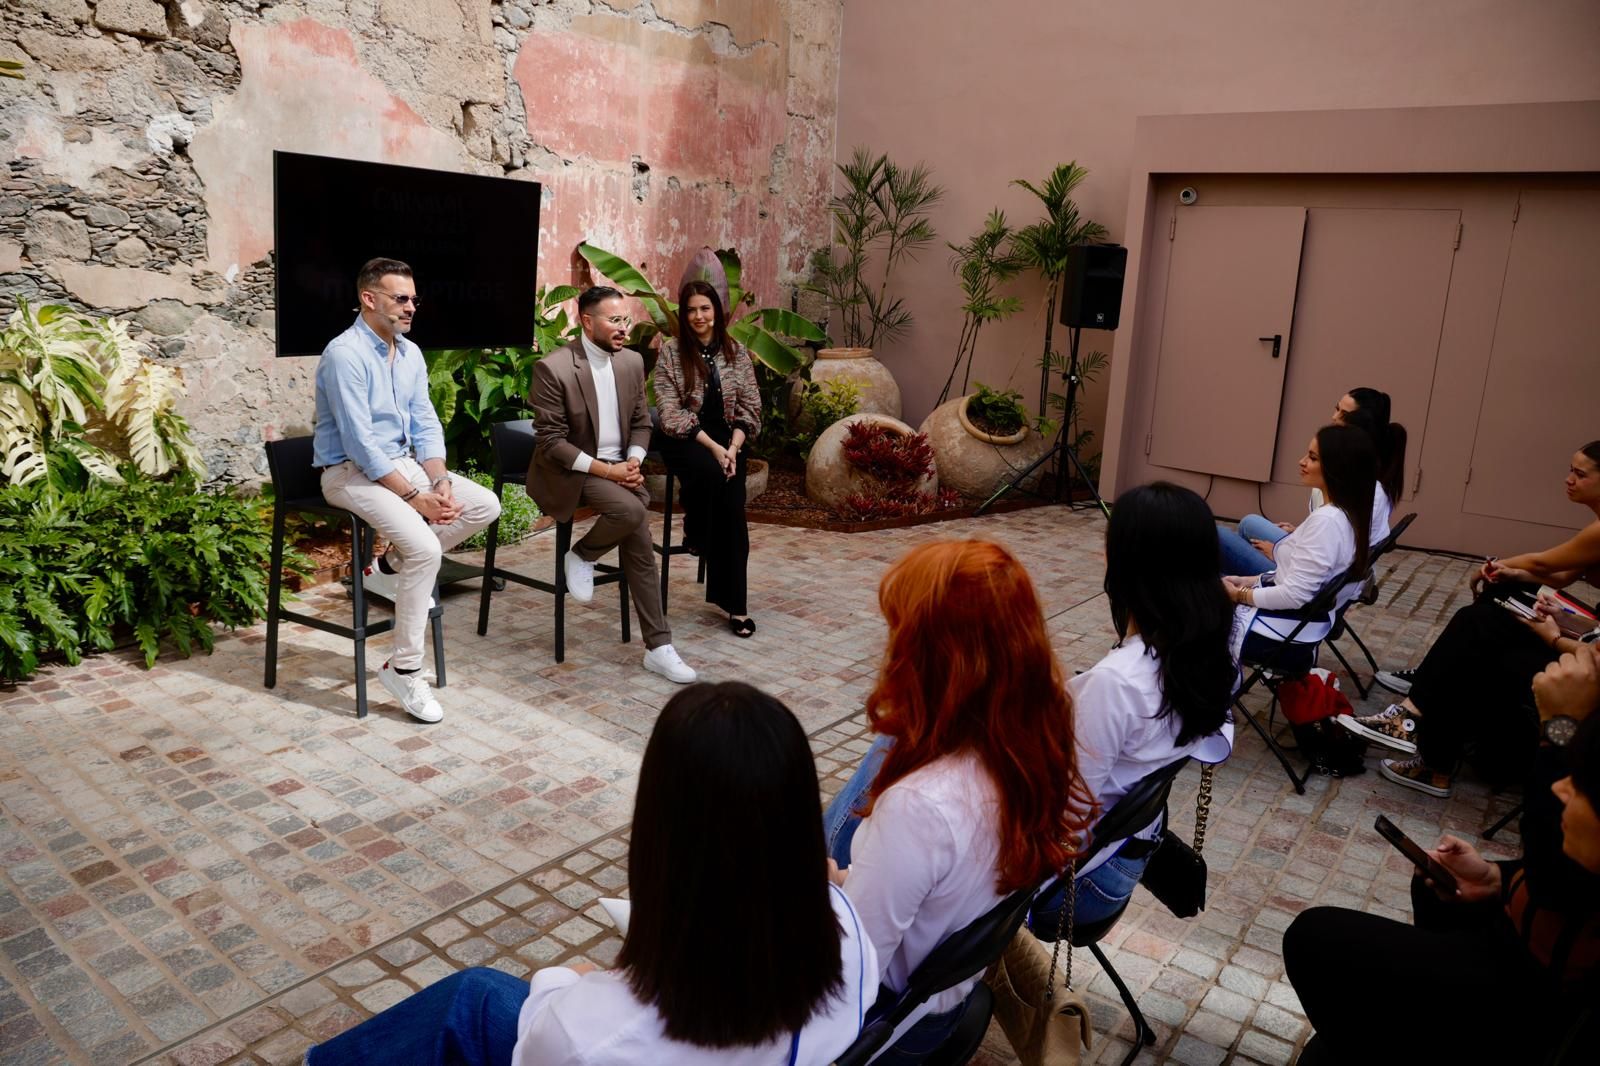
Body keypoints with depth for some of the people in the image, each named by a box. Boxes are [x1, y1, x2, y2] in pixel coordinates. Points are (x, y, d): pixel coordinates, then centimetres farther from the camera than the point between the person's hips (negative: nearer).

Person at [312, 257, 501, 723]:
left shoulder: (410, 353, 7)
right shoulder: (346, 354, -18)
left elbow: (426, 426, 8)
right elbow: (360, 443, -23)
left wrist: (441, 482, -9)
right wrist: (415, 497, -22)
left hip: (401, 462, 8)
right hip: (351, 471, -8)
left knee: (486, 505, -5)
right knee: (424, 547, -27)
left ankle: (392, 566, 7)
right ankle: (404, 667, -13)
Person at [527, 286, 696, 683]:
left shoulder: (632, 361, 3)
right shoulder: (553, 368, -16)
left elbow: (641, 423, 12)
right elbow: (550, 441, -16)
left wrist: (633, 462, -8)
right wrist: (603, 470, -21)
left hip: (616, 466, 5)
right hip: (569, 470, -5)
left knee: (639, 546, -12)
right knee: (632, 510, -31)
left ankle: (657, 647, -5)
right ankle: (581, 556, 0)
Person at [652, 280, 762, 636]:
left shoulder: (737, 352, 6)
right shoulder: (670, 352, -3)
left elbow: (750, 407, 5)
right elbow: (671, 412, -9)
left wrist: (733, 447, -13)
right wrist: (712, 447, -18)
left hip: (727, 437, 2)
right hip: (684, 439, -2)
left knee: (733, 501, -23)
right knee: (713, 474, -37)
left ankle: (734, 602, -18)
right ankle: (696, 533, -6)